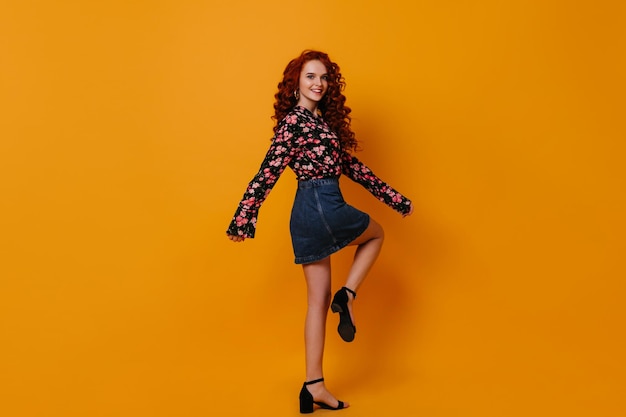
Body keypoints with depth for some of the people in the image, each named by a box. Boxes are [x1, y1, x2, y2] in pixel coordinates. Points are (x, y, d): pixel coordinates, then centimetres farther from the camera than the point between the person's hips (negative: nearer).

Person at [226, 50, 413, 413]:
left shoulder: (324, 121, 17)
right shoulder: (293, 121, -9)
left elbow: (350, 164, 19)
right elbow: (269, 172, -15)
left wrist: (392, 196, 19)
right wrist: (244, 218, -19)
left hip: (309, 215, 8)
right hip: (322, 209, -8)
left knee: (318, 300, 9)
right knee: (376, 233, 18)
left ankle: (315, 387, 16)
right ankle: (348, 295, 9)